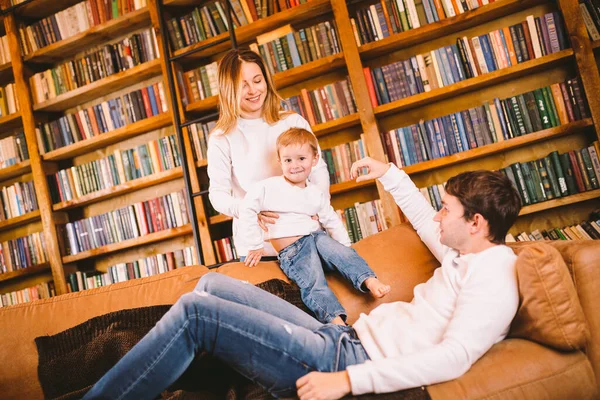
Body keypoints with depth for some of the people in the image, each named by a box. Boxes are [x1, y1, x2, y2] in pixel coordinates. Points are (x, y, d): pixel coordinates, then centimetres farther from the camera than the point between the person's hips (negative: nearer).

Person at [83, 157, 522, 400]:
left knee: (194, 311, -15)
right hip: (344, 339, 10)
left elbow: (454, 355, -26)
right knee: (212, 285, 8)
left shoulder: (494, 273, -13)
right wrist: (390, 174, 35)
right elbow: (426, 223, 35)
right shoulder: (468, 253, 16)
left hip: (350, 361, -10)